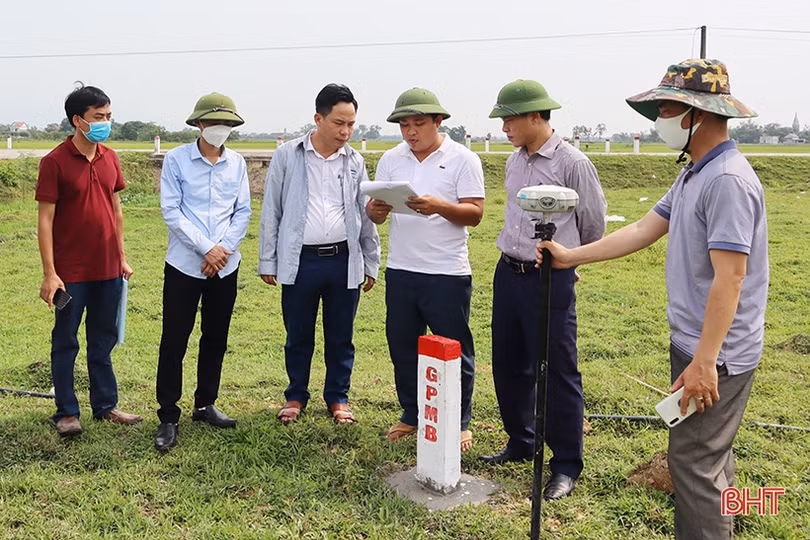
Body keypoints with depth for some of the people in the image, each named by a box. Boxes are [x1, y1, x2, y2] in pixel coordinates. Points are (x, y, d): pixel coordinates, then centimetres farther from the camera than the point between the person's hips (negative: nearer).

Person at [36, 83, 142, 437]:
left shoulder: (110, 158, 7)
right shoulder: (55, 162, -10)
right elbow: (45, 220, -10)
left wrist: (122, 257, 12)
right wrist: (50, 273, -14)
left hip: (108, 269, 5)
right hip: (71, 272, -5)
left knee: (103, 340, 14)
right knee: (65, 341, 8)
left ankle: (105, 404, 25)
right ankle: (66, 413, 19)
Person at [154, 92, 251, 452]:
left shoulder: (237, 163, 7)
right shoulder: (176, 159, -3)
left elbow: (243, 212, 5)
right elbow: (171, 211, -9)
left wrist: (223, 249, -8)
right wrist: (206, 248, -15)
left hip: (225, 266, 4)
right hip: (184, 264, -3)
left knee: (216, 339, 12)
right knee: (174, 341, -1)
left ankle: (205, 405, 28)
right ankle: (168, 417, 11)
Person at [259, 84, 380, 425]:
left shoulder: (355, 161, 6)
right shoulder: (287, 156, 0)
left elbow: (366, 216, 12)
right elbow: (271, 211, 3)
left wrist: (372, 264, 11)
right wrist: (267, 262, 2)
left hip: (344, 260, 2)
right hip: (299, 260, -1)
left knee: (341, 336, 11)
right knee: (298, 335, 11)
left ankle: (338, 397, 28)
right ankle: (296, 396, 30)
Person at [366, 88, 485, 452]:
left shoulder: (463, 159, -3)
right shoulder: (391, 160, 9)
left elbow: (475, 214, -9)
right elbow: (375, 212, 8)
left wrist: (440, 207, -26)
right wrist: (375, 210, -16)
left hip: (447, 273, -4)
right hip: (400, 271, 4)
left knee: (454, 351, 5)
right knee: (402, 346, 12)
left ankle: (459, 423, 22)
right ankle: (411, 415, 31)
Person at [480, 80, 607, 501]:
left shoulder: (572, 163, -11)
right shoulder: (514, 162, 10)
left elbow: (593, 224, 0)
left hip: (550, 278, -7)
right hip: (508, 273, 7)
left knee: (557, 372, 0)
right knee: (508, 366, 14)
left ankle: (566, 466, 15)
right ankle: (520, 443, 33)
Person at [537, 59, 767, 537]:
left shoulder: (728, 180, -20)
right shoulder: (693, 175, 11)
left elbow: (729, 278, -24)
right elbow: (643, 231, 14)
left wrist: (704, 361, -24)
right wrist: (571, 256, 13)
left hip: (716, 354, -10)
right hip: (693, 342, 10)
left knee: (694, 462, -1)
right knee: (709, 457, 20)